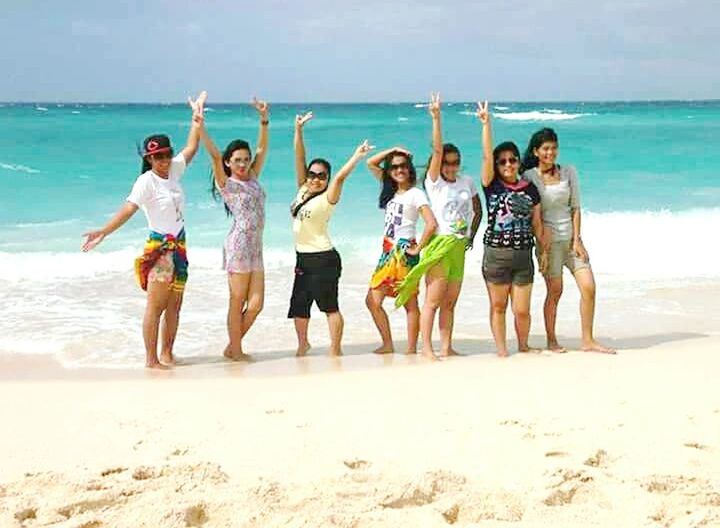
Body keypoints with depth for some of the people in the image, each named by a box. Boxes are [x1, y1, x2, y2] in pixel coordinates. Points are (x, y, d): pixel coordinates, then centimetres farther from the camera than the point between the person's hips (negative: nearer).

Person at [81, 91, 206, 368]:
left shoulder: (174, 170, 5)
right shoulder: (146, 181, -15)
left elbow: (191, 147, 17)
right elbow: (129, 208, -26)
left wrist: (197, 117, 16)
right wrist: (104, 231, -39)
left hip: (179, 247, 7)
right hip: (159, 248, -7)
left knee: (174, 306, 11)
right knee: (155, 306, -7)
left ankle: (167, 353, 19)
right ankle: (151, 359, -4)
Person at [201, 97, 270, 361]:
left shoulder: (253, 179, 15)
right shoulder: (226, 184, -2)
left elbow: (262, 150, 18)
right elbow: (214, 155, -13)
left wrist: (264, 120, 12)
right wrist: (200, 127, -22)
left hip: (255, 247, 7)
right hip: (239, 245, -7)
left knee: (256, 304, 4)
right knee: (237, 302, 0)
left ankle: (233, 346, 17)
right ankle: (235, 350, 9)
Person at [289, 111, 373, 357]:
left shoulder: (327, 198, -8)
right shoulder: (302, 191, 8)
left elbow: (340, 177, -24)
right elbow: (299, 158, 6)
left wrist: (358, 155, -33)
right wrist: (298, 129, 0)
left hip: (323, 259, -7)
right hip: (303, 258, 7)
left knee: (330, 307, -3)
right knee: (298, 306, 15)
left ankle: (335, 350, 3)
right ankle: (302, 344, 34)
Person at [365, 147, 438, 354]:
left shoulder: (416, 194, -7)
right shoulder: (392, 190, 14)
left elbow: (431, 223, -19)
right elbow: (371, 163, 21)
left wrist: (417, 249, -14)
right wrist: (392, 150, 10)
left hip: (403, 252, -8)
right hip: (388, 251, 8)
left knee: (410, 304, -2)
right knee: (372, 300, 4)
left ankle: (412, 350, 2)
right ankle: (388, 344, 11)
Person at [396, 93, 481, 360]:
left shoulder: (467, 182, 10)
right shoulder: (434, 182, -4)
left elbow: (477, 211, 21)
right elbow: (437, 150, -16)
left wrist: (471, 236, 9)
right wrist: (436, 118, -24)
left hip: (458, 246, 5)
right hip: (439, 244, -5)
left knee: (450, 302, 8)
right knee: (433, 300, -7)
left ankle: (446, 347, 12)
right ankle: (427, 347, -5)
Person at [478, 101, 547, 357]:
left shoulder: (530, 189, 8)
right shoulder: (492, 186, 0)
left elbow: (536, 222, 12)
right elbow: (486, 156, -11)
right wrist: (486, 123, -18)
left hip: (523, 255, 2)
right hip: (496, 254, -2)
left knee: (522, 310, 3)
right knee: (498, 306, 6)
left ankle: (523, 346, 25)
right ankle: (501, 350, 17)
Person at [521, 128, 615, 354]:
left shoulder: (568, 172, 6)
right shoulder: (529, 177, -3)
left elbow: (576, 207, 5)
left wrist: (577, 239, -2)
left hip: (571, 237, 4)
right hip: (548, 239, -4)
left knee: (588, 287, -4)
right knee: (555, 290, -3)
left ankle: (588, 341, 5)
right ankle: (551, 341, 11)